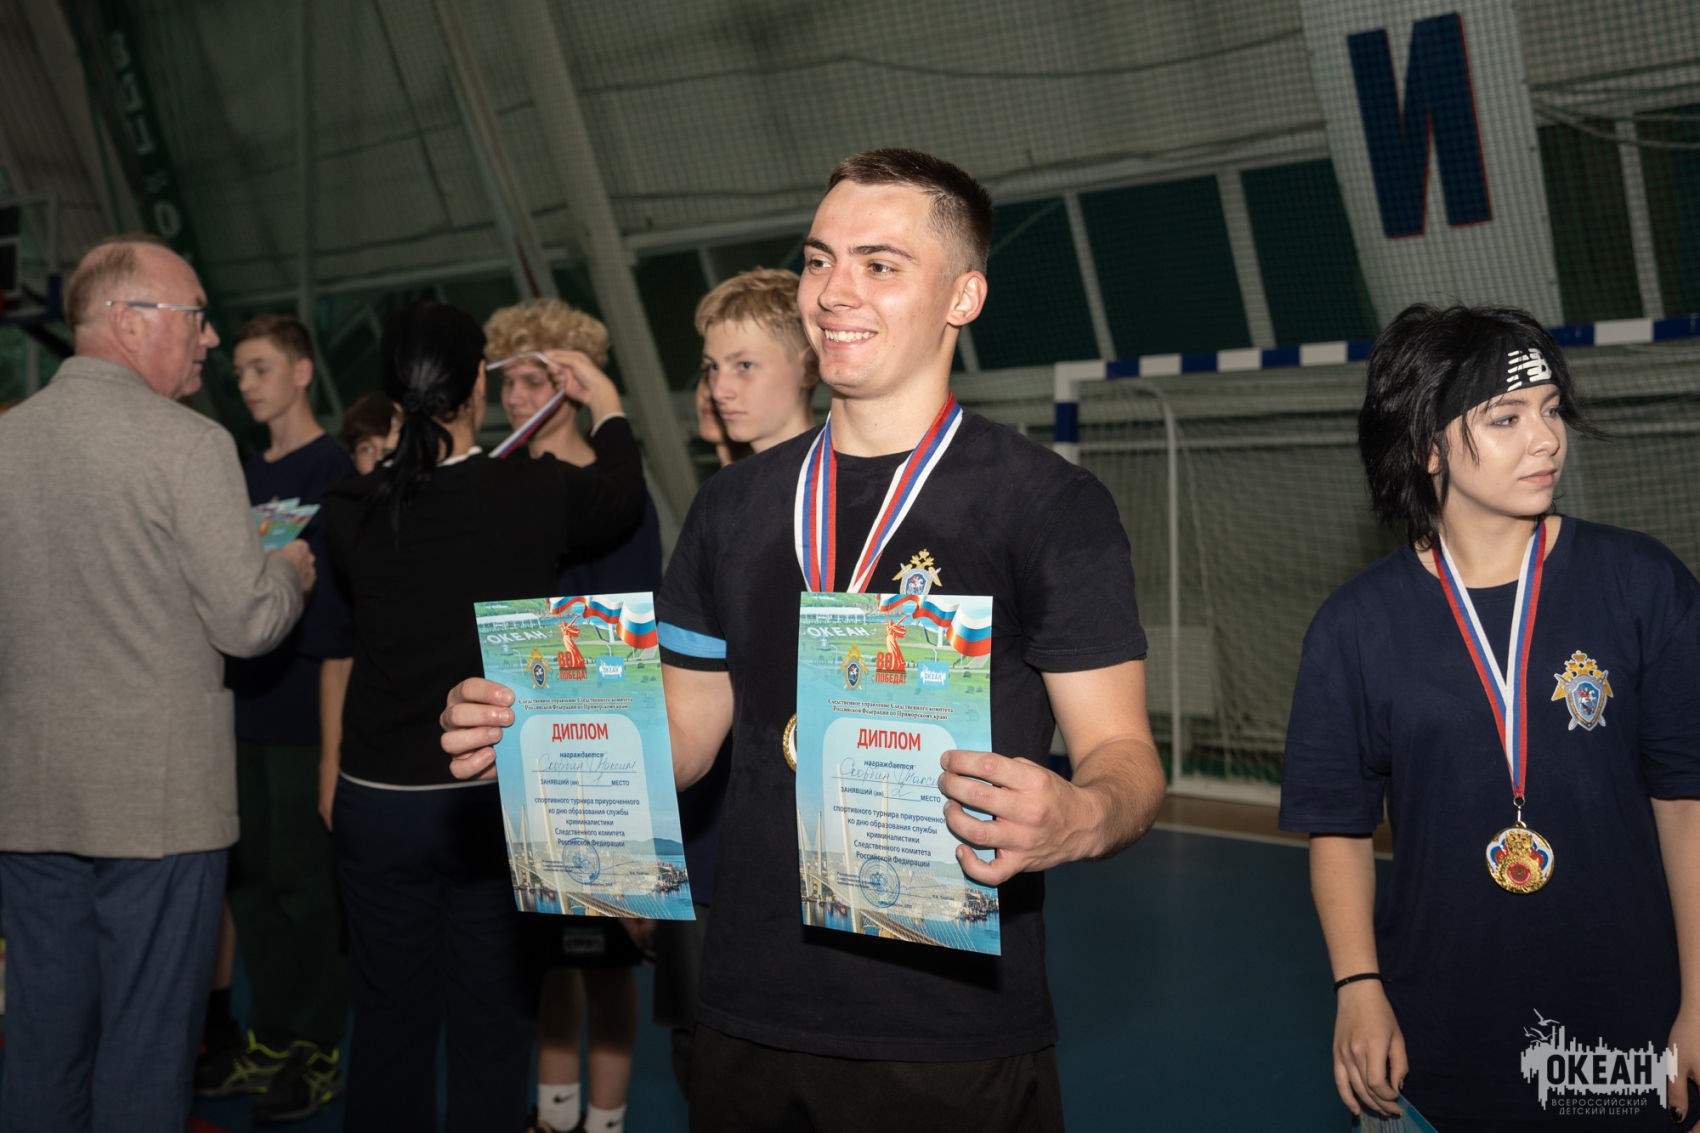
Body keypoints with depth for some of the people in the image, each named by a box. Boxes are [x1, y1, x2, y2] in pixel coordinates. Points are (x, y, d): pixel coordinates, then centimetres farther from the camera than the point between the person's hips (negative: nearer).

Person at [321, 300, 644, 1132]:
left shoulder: (350, 509, -6)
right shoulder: (533, 494, -11)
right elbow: (625, 498, 12)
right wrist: (607, 405, 26)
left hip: (378, 803, 2)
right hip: (497, 796, -1)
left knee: (388, 1018, 13)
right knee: (490, 1024, 9)